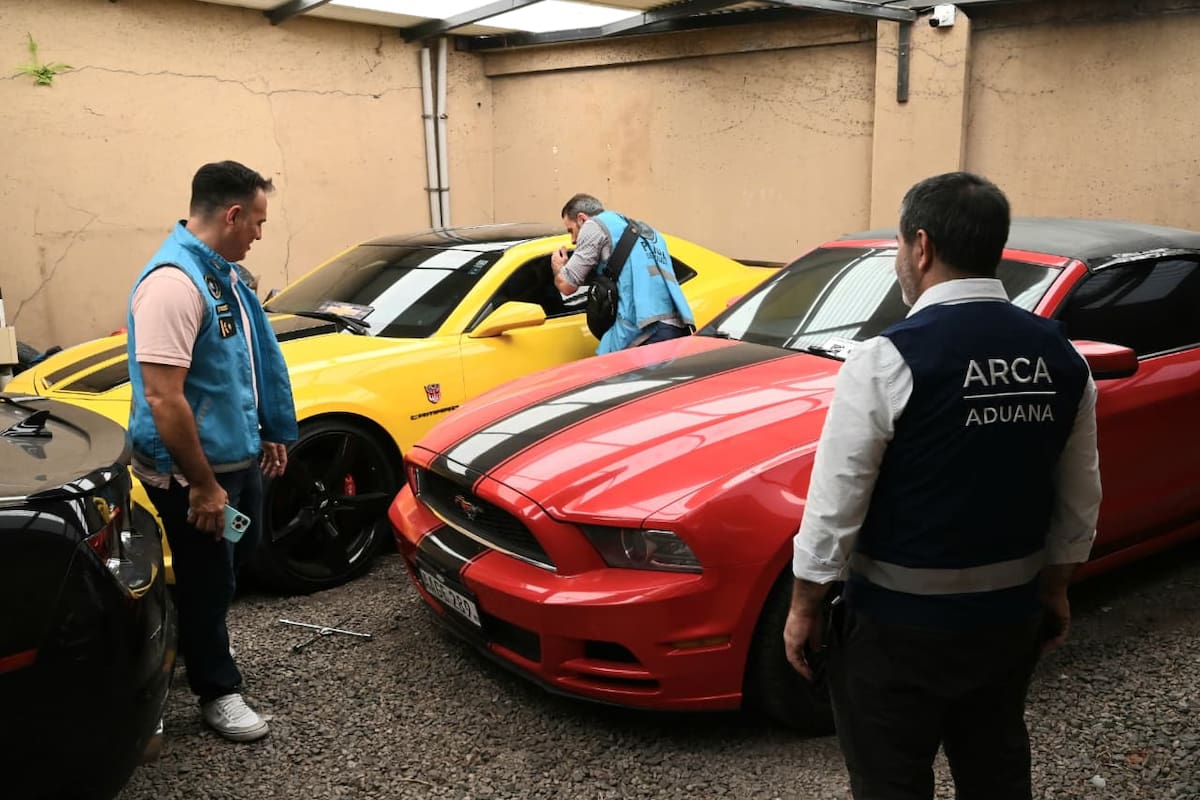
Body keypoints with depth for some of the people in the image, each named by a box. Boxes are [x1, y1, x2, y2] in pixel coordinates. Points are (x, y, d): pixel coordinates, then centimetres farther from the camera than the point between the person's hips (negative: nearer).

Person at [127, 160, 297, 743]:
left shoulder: (221, 271, 6)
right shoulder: (173, 281, -26)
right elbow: (162, 397, -30)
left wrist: (269, 432, 18)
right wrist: (202, 485, -26)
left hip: (240, 455, 10)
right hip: (193, 472, -10)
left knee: (235, 559, 26)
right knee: (209, 581, 7)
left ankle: (189, 642, 49)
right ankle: (217, 692, 26)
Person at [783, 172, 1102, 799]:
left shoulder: (888, 360, -21)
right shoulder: (1062, 357, -1)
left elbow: (836, 505, -18)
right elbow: (1079, 502, 7)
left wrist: (804, 607, -5)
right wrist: (1054, 589, 21)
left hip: (900, 626, -6)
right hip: (1010, 617, 6)